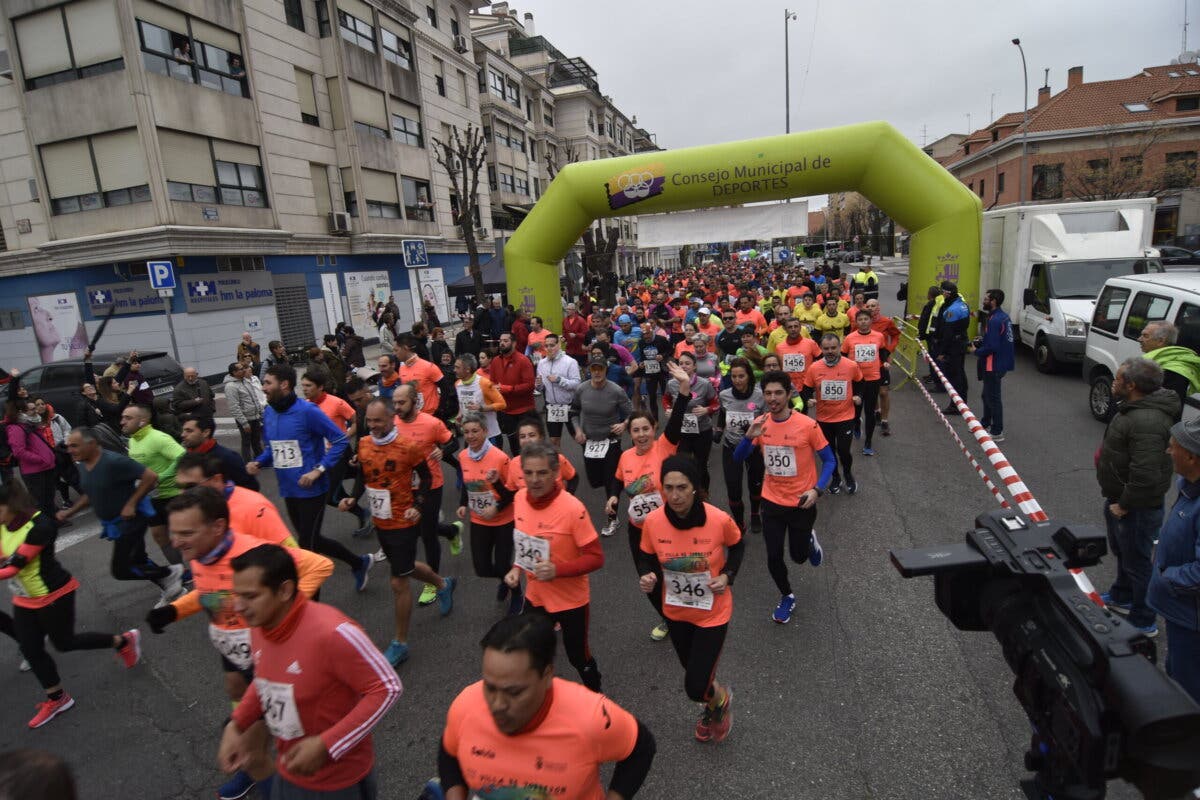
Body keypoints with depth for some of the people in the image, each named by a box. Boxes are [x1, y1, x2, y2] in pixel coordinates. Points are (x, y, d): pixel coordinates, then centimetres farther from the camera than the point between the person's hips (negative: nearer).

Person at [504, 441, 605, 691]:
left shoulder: (572, 508, -27)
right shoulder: (520, 499, -9)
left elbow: (596, 558, -21)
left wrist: (558, 570, -31)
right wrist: (517, 568, -4)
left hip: (571, 601, -4)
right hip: (535, 596, 5)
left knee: (578, 656, 16)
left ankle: (595, 695, 46)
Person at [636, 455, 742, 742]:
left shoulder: (719, 519, -26)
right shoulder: (653, 521, -21)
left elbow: (737, 546, -3)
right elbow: (646, 557, -3)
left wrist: (727, 575, -17)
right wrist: (646, 576, -23)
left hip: (712, 613, -3)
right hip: (675, 612, 3)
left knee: (696, 688, -4)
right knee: (693, 670, 26)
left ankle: (721, 699, 35)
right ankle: (711, 708, 61)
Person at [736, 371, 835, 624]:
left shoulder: (807, 425, -18)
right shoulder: (760, 424, -8)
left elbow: (830, 460, -9)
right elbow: (738, 458, -4)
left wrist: (817, 490, -23)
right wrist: (749, 437, -23)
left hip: (801, 503, -2)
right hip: (772, 502, 3)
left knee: (798, 556, 13)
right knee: (774, 558, 7)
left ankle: (810, 540, 49)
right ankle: (787, 596, 36)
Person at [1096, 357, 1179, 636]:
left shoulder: (1146, 422, -31)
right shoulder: (1134, 408, 4)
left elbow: (1146, 475, -34)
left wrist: (1124, 505, -21)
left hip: (1137, 508, -10)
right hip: (1120, 499, 10)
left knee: (1136, 562, 6)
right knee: (1122, 552, 27)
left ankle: (1143, 622, 23)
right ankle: (1121, 597, 48)